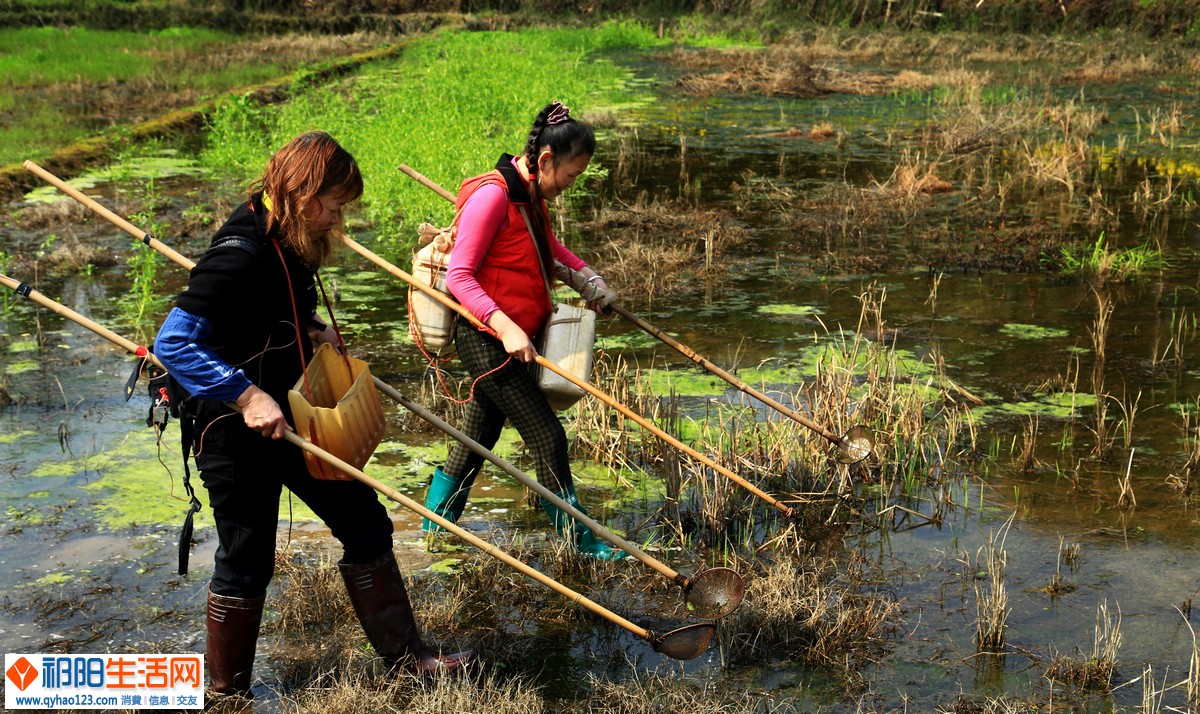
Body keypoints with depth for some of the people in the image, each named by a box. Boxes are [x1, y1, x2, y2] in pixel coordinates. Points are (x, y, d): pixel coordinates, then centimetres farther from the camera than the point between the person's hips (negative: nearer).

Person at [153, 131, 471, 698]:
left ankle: (402, 651, 26)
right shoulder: (241, 252, -25)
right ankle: (227, 692, 29)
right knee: (246, 562, 6)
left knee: (366, 523, 12)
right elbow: (173, 343, -29)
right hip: (237, 434, -9)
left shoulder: (289, 242, 2)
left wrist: (312, 331, 6)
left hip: (293, 420, 9)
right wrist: (248, 395, -33)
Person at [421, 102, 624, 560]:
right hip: (487, 340, -10)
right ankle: (579, 541, 9)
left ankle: (433, 531, 32)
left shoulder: (531, 194, 10)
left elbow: (546, 245, 31)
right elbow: (459, 276, -22)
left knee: (476, 442, 17)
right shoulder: (493, 195, -19)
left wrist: (587, 275, 17)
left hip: (513, 339, 10)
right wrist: (505, 327, -30)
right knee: (547, 437, -4)